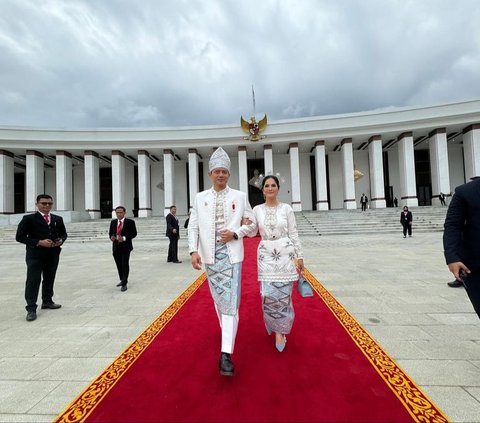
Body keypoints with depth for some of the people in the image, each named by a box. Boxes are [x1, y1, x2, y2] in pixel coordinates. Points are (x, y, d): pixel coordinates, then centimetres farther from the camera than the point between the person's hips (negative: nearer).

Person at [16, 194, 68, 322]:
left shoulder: (58, 219, 10)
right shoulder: (29, 219, -4)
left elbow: (63, 233, 17)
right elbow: (20, 236, -8)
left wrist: (61, 240, -6)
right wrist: (39, 242, -18)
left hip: (53, 255, 4)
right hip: (35, 255, -4)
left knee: (49, 279, 14)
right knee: (33, 281, -2)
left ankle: (47, 301, 30)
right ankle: (31, 308, 5)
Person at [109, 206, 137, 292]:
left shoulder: (130, 222, -6)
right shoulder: (113, 222, 9)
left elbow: (134, 233, -7)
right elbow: (110, 232, 15)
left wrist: (124, 238, -21)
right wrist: (111, 237, -9)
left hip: (126, 247, -5)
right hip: (116, 247, 5)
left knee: (125, 265, -5)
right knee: (119, 265, 15)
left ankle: (124, 284, 3)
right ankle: (122, 280, 34)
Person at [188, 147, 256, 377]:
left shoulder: (240, 196, 3)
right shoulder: (200, 198, 6)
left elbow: (252, 225, 6)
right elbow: (193, 226, 2)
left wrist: (235, 233, -11)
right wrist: (194, 250, -11)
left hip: (231, 254, -2)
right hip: (209, 255, 3)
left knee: (230, 302, -8)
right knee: (218, 298, 17)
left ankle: (226, 354, -6)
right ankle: (227, 330, 43)